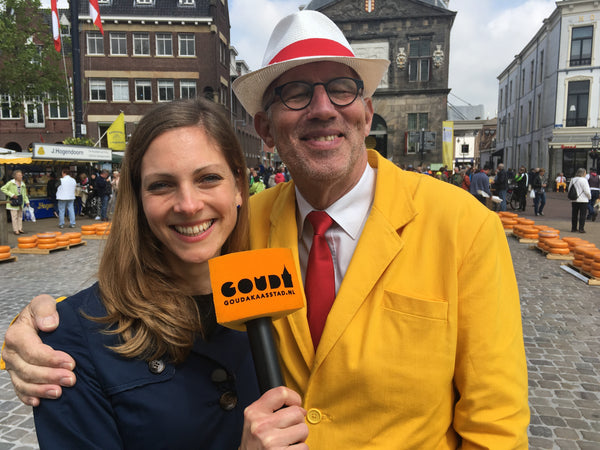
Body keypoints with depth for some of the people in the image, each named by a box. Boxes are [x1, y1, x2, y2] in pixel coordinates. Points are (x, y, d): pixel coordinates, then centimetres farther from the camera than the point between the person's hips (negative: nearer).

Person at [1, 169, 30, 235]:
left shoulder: (23, 184, 11)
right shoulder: (11, 183, -6)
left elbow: (24, 194, 15)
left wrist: (27, 201, 3)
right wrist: (11, 195, -15)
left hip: (21, 202, 6)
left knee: (20, 216, 11)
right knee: (14, 216, -4)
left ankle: (20, 229, 19)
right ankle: (15, 230, 1)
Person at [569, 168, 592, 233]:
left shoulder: (572, 180, 6)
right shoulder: (583, 180, -12)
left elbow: (569, 189, 10)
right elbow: (587, 191, -12)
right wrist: (589, 197, 4)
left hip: (574, 200, 6)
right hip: (583, 200, -6)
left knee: (574, 215, 9)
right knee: (582, 215, 0)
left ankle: (573, 228, 13)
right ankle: (581, 229, -1)